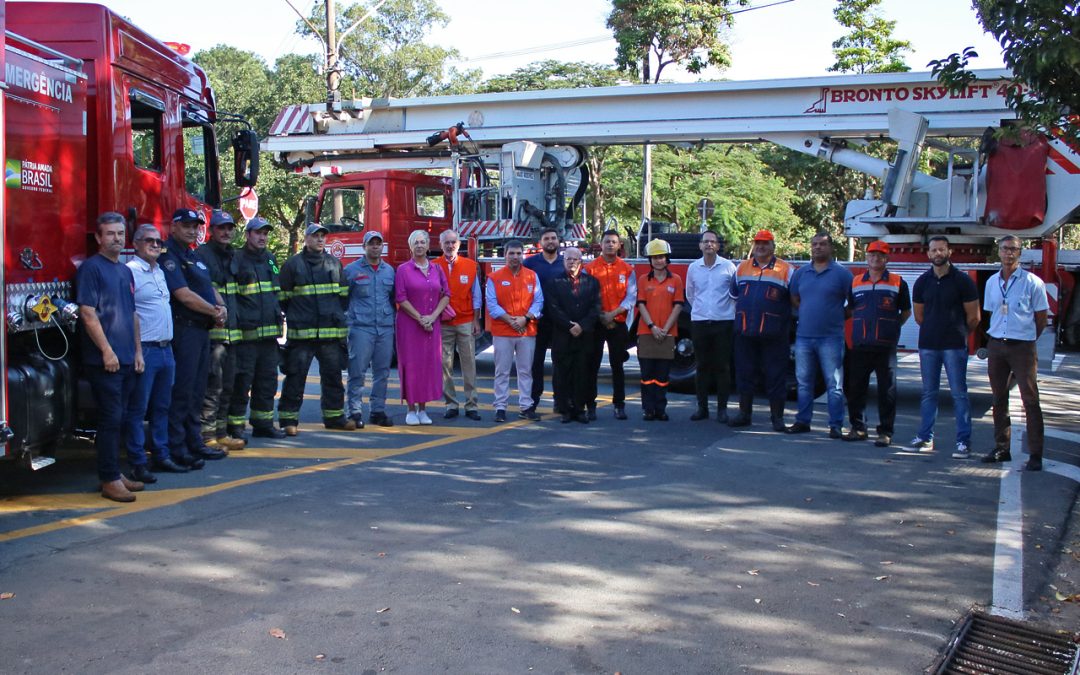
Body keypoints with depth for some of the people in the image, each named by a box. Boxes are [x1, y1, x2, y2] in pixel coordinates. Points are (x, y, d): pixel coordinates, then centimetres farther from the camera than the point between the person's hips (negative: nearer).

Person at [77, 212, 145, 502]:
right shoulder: (91, 268, -6)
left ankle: (116, 472, 18)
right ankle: (110, 480, -2)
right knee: (110, 419, -6)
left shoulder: (126, 271, 17)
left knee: (117, 419, 12)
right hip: (104, 361, -7)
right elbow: (88, 313, -13)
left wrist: (137, 350, 14)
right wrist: (107, 351, -16)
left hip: (127, 359, 7)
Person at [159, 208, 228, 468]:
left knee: (197, 390, 14)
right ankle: (176, 449, -3)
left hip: (201, 329, 10)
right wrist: (214, 311, -9)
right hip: (183, 328, -10)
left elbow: (210, 288, 21)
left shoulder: (193, 256, 20)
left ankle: (194, 443, 22)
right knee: (181, 390, -8)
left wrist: (222, 306, 0)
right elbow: (184, 295, -18)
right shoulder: (169, 256, -10)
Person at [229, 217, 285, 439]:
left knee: (267, 380, 12)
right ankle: (235, 426, 3)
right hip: (246, 334, -7)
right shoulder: (237, 260, -5)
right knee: (242, 381, -5)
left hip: (269, 332, 7)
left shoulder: (270, 259, 17)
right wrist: (238, 320, -16)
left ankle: (263, 423, 22)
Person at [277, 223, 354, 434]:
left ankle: (334, 415, 21)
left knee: (333, 374, 10)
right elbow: (283, 297, 6)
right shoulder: (293, 264, 1)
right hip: (301, 331, -4)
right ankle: (289, 418, 3)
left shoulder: (334, 263, 12)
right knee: (295, 376, -3)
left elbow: (343, 294, 18)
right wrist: (295, 316, 7)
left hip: (332, 330, 4)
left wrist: (336, 315, 12)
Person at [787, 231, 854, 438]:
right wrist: (808, 313, 11)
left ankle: (836, 425, 3)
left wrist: (839, 316, 0)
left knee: (834, 384, -2)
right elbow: (794, 299, 22)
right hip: (803, 336, 4)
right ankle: (803, 421, 19)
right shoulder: (800, 273, 11)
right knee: (804, 382, 10)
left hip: (830, 337, -4)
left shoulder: (841, 274, -1)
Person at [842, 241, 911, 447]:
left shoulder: (898, 283, 5)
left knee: (887, 390, 0)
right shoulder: (855, 282, 12)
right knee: (855, 389, 6)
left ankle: (885, 432, 7)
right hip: (859, 346, 3)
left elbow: (906, 311, 13)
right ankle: (858, 428, 18)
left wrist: (892, 328, 5)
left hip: (886, 347, -3)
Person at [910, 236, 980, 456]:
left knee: (959, 393, -3)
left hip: (954, 346, -4)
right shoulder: (922, 282, 7)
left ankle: (963, 441, 0)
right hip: (928, 345, 4)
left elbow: (974, 317, 1)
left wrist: (959, 334, 10)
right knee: (928, 393, 9)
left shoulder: (962, 280, -3)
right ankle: (925, 437, 15)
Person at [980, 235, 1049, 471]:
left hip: (1022, 347, -5)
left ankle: (1035, 455, -3)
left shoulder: (1032, 282, -5)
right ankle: (1001, 448, 18)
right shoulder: (992, 282, 10)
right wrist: (998, 337, 11)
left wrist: (1027, 339, 4)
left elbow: (1041, 318, 1)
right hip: (996, 345, 5)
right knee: (999, 398, 10)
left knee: (1030, 400, -5)